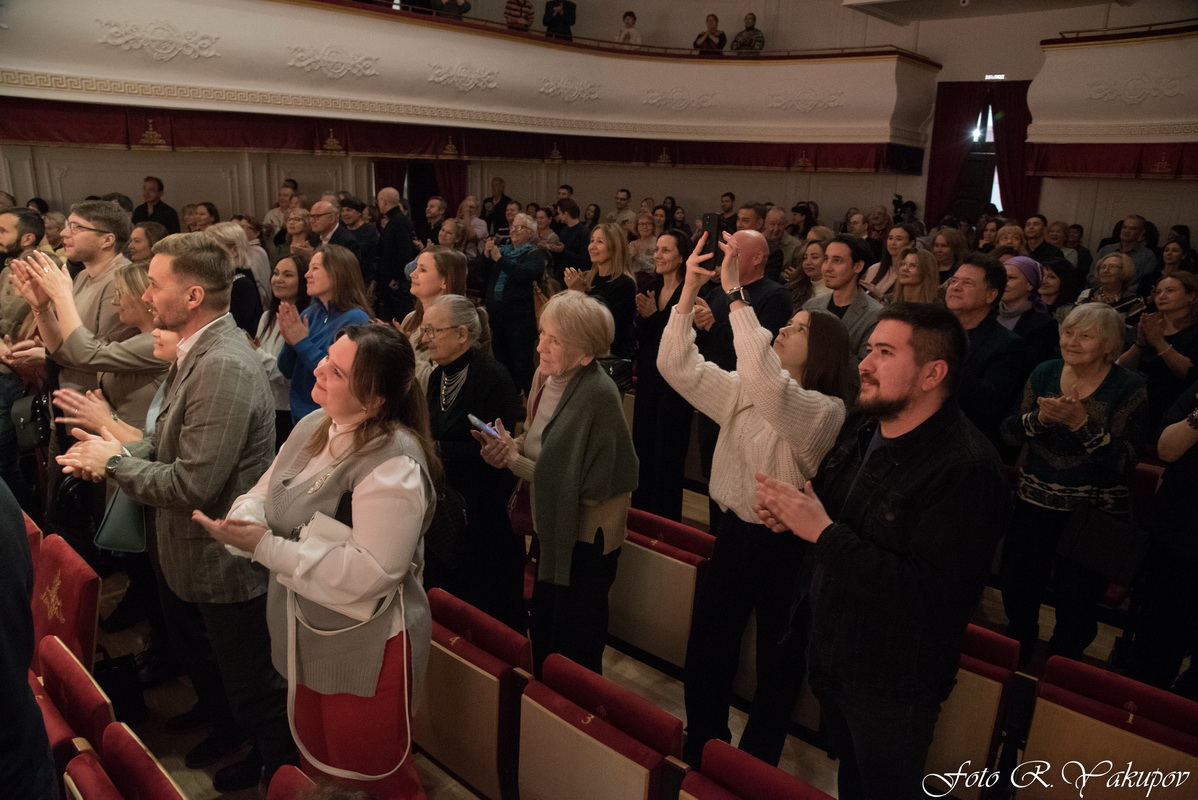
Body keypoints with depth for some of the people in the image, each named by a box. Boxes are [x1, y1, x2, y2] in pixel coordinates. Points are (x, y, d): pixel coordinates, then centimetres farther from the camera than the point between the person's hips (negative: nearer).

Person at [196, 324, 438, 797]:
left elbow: (369, 573, -31)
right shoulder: (315, 427, -1)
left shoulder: (395, 464, -28)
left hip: (365, 653, -8)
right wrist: (245, 517, -18)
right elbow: (265, 490, 7)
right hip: (307, 640, 8)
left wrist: (265, 547, -28)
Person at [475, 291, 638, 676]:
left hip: (586, 539, -7)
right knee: (541, 628, 22)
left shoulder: (598, 394, -27)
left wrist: (514, 459, -20)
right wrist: (509, 447, -12)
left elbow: (585, 487, -24)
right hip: (552, 528, 7)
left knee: (573, 647, 10)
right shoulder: (546, 374, -4)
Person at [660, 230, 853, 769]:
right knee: (706, 652, 18)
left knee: (778, 664, 15)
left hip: (783, 548, -6)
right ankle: (701, 751, 42)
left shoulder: (826, 410, -19)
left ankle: (755, 768, 38)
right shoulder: (741, 390, 3)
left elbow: (767, 386, -39)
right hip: (733, 535, 6)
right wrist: (689, 291, -14)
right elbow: (677, 365, -3)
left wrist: (735, 293, -37)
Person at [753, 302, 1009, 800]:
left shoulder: (966, 470, -29)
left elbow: (936, 597, -33)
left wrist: (824, 532, -33)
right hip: (829, 654, 7)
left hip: (892, 682, -7)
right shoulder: (862, 427, -2)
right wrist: (792, 513, -11)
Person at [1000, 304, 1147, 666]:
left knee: (1076, 602, 9)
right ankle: (1015, 660, 38)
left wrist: (1082, 422, -27)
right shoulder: (1044, 373, 1)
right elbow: (1010, 433, -1)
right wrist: (1040, 417, -20)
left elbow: (1124, 461, -16)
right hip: (1034, 502, 3)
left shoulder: (1129, 387, -10)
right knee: (1017, 586, 11)